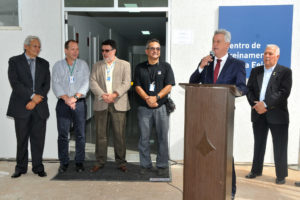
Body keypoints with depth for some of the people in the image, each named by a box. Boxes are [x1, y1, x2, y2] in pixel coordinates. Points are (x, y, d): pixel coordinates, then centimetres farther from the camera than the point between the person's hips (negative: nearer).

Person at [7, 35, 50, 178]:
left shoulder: (44, 64, 13)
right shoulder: (15, 61, 4)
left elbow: (46, 85, 5)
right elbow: (15, 83, -8)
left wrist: (35, 101, -7)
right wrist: (32, 95, -14)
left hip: (39, 107, 2)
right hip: (21, 107, -2)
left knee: (38, 139, 4)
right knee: (22, 139, 5)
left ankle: (38, 167, 16)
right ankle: (21, 167, 19)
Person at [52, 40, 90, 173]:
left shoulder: (83, 65, 7)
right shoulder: (58, 66, 7)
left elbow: (86, 83, -3)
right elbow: (55, 84, -2)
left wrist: (75, 97, -16)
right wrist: (66, 98, -16)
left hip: (79, 103, 0)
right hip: (63, 103, 0)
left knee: (80, 134, 3)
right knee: (63, 134, 3)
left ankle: (79, 162, 14)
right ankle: (64, 163, 15)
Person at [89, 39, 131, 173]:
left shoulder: (124, 65, 9)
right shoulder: (97, 65, 15)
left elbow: (126, 83, -2)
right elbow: (92, 82, 3)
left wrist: (115, 94, -17)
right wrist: (102, 95, -14)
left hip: (118, 104, -2)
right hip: (101, 104, 2)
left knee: (119, 135, 1)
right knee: (100, 134, 5)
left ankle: (121, 162, 13)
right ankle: (100, 162, 17)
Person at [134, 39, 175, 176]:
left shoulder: (165, 67, 6)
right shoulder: (140, 68, 10)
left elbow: (168, 86, -1)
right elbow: (137, 86, 3)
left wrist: (156, 97, -15)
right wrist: (147, 99, -13)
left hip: (161, 107, -1)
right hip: (144, 108, 1)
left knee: (162, 137, 3)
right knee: (144, 138, 6)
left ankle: (162, 165, 16)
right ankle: (145, 164, 19)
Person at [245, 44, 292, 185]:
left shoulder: (285, 72, -1)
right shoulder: (256, 71, 12)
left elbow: (284, 92, -12)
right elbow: (249, 90, 6)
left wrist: (265, 104, -19)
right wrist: (255, 105, -10)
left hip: (277, 115, -4)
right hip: (258, 114, 4)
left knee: (280, 146, 3)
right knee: (258, 144, 14)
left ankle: (281, 175, 16)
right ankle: (256, 170, 27)